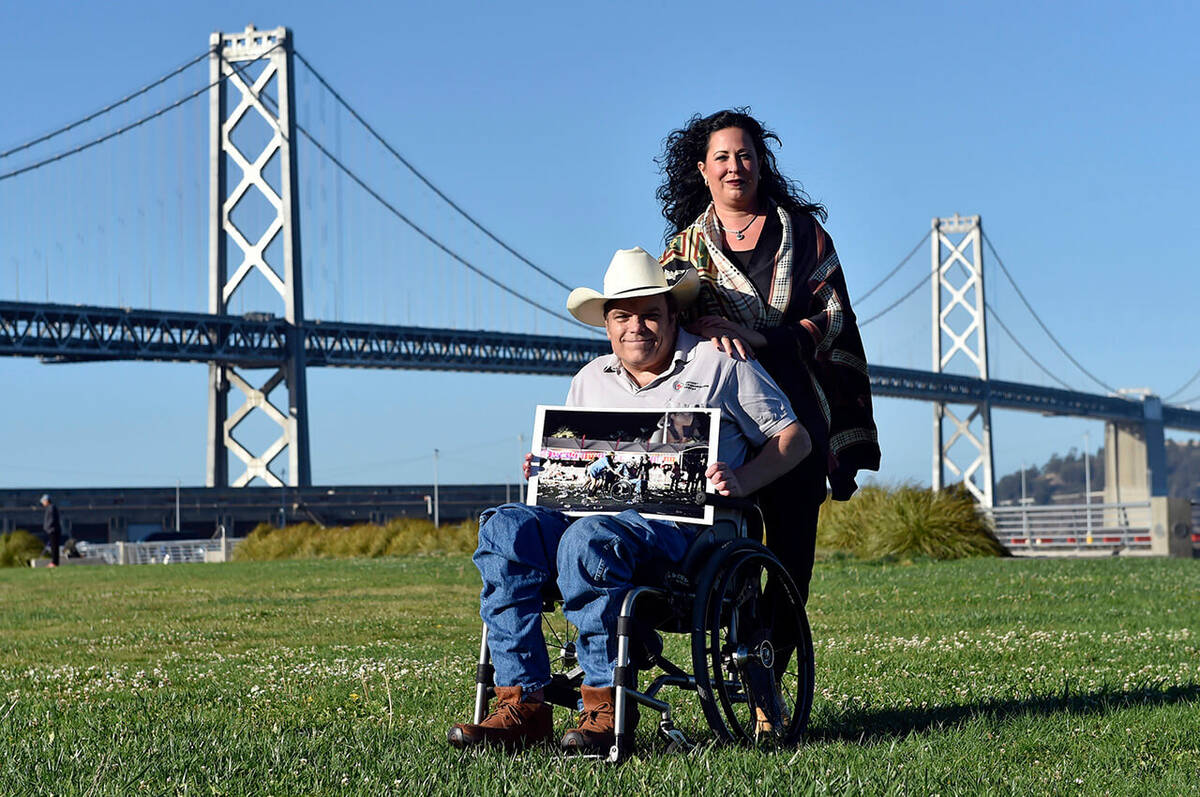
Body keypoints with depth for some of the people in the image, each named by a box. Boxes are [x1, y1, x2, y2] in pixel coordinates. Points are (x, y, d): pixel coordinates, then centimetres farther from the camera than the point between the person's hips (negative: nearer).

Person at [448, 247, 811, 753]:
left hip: (682, 520, -5)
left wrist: (740, 482, -7)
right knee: (504, 528, -25)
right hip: (597, 510, 5)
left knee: (588, 538, -38)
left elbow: (794, 438, 10)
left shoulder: (718, 365, 12)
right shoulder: (590, 380, 26)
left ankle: (605, 706, -31)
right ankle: (522, 703, -30)